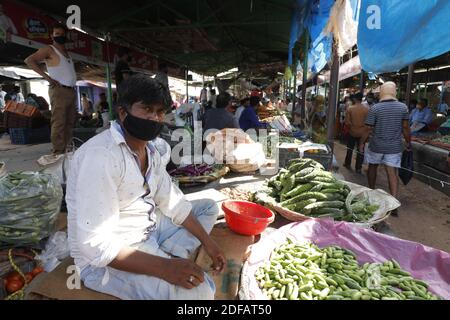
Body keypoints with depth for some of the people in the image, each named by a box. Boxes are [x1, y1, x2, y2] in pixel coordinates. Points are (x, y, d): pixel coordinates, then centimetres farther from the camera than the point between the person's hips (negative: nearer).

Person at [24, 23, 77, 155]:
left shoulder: (66, 52, 24)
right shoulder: (49, 49, 3)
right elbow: (29, 60, -7)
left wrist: (73, 87, 11)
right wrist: (46, 77, -13)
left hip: (71, 91, 7)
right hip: (59, 90, -7)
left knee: (69, 123, 4)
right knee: (58, 123, -13)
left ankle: (65, 151, 8)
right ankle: (58, 154, -15)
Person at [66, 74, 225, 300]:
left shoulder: (152, 149, 2)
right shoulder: (101, 155, -26)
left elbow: (172, 201, 4)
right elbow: (96, 244, -28)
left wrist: (207, 242, -1)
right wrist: (163, 267, -33)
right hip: (104, 258, -9)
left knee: (209, 208, 10)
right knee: (199, 289, -26)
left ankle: (171, 257, -5)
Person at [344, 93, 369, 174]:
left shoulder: (350, 109, -10)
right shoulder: (367, 109, -8)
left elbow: (347, 122, -11)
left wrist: (351, 127, 6)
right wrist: (365, 128, 9)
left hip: (352, 132, 0)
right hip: (362, 133, 0)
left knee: (350, 149, 17)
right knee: (360, 150, 8)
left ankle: (348, 164, 29)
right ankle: (358, 168, 13)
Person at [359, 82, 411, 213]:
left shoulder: (375, 108, -9)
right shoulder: (403, 107, -2)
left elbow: (368, 129, -9)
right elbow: (405, 128, 2)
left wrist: (361, 143, 2)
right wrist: (408, 142, 14)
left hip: (376, 146, -1)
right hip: (394, 147, 2)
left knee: (372, 167, 19)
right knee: (392, 172, 1)